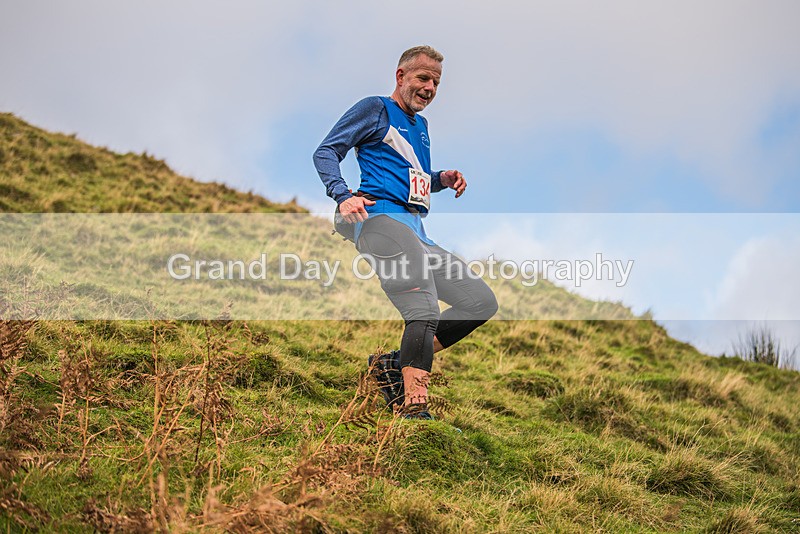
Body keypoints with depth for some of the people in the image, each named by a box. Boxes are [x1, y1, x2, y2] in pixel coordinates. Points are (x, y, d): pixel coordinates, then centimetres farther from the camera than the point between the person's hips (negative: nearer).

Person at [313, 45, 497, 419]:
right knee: (425, 311, -27)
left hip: (417, 234, 9)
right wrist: (343, 196, -18)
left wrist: (442, 180, 15)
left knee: (482, 303, 3)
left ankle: (394, 365, 0)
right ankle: (413, 410, -33)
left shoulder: (420, 125, 31)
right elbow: (326, 152, 0)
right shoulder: (376, 109, 8)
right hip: (382, 218, -9)